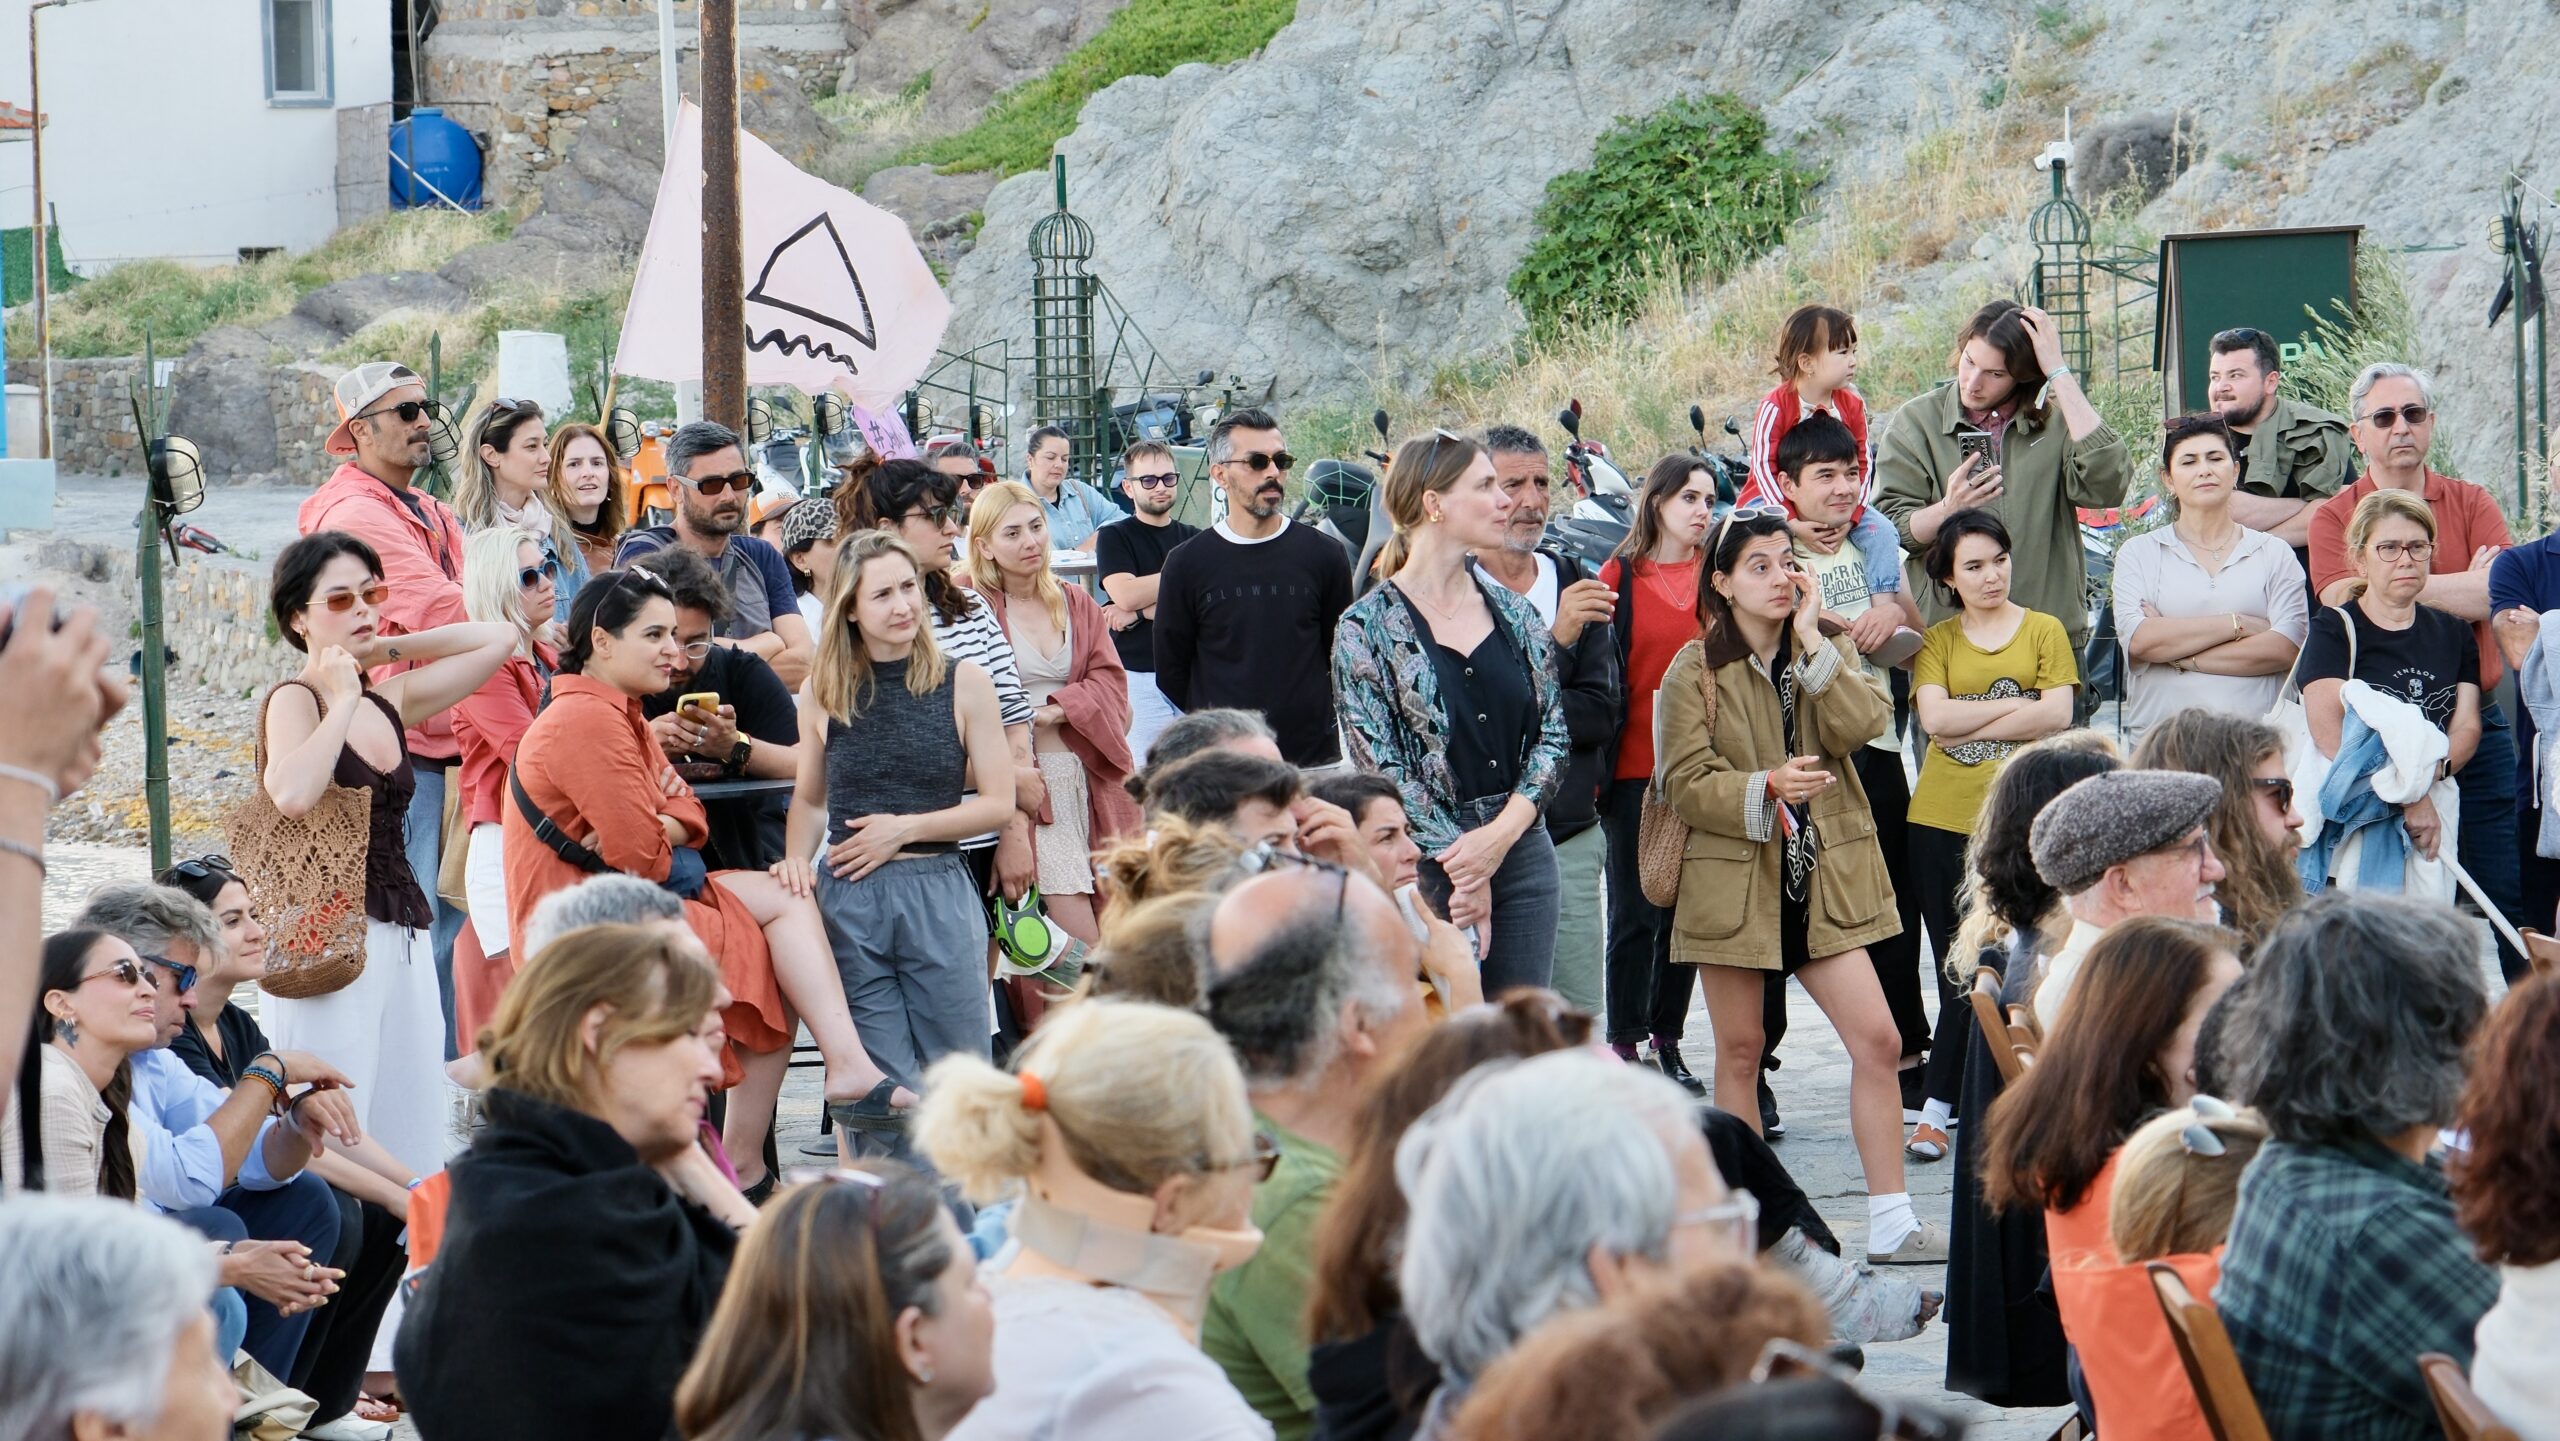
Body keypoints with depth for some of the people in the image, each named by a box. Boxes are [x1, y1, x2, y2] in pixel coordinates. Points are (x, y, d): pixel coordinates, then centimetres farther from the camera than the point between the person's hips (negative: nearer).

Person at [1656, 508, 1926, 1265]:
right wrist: (1767, 787, -23)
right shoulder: (1696, 671, -3)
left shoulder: (1825, 651, 8)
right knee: (1740, 1052, 5)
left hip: (1822, 877, 3)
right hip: (1734, 878, -3)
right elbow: (1686, 784, -9)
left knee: (1877, 1040, -5)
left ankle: (1890, 1223, -1)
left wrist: (1811, 642, -14)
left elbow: (1863, 725, -11)